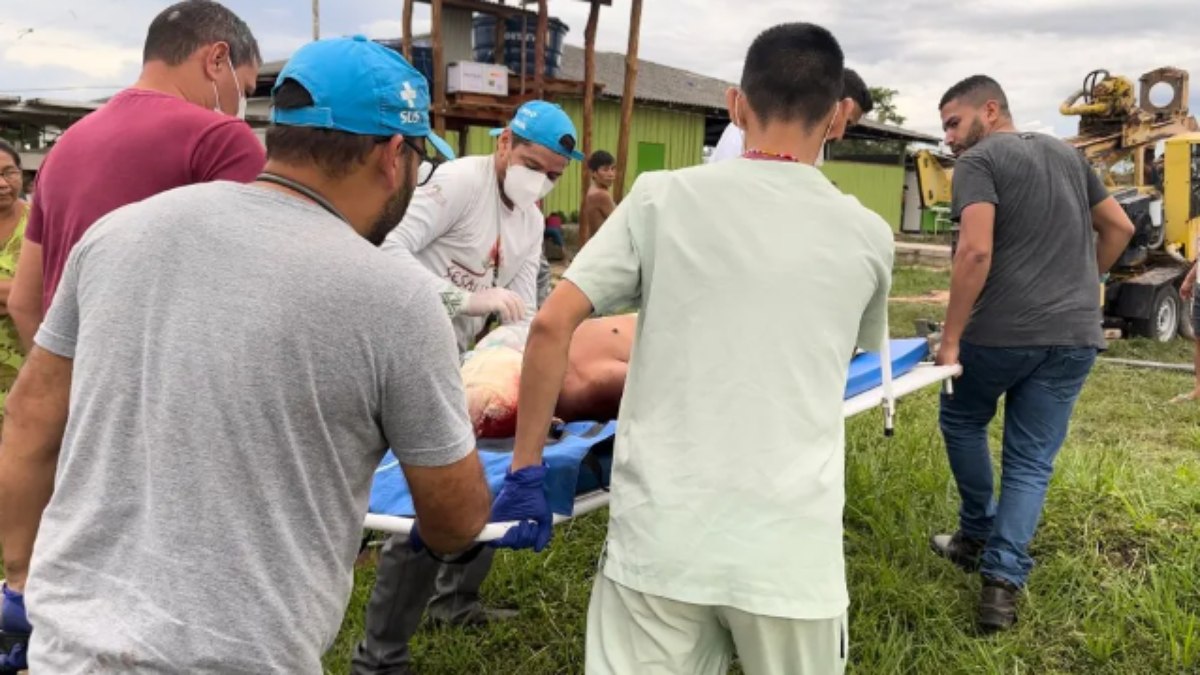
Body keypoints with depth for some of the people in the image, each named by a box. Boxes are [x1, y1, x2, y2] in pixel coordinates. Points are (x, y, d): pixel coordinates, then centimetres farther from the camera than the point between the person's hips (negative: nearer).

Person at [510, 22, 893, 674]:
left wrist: (526, 464, 3)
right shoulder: (867, 236, 3)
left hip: (657, 537, -1)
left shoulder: (662, 197, -2)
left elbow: (550, 325, -6)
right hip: (791, 550, 2)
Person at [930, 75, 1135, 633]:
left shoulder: (979, 161, -6)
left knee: (962, 421, 22)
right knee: (1031, 462, 10)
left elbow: (975, 252, -19)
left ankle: (978, 534, 32)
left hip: (1002, 332, -6)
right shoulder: (1067, 154, 17)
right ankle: (1003, 582, 4)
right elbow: (1119, 227, 23)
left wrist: (949, 340, -15)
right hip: (1077, 336, 6)